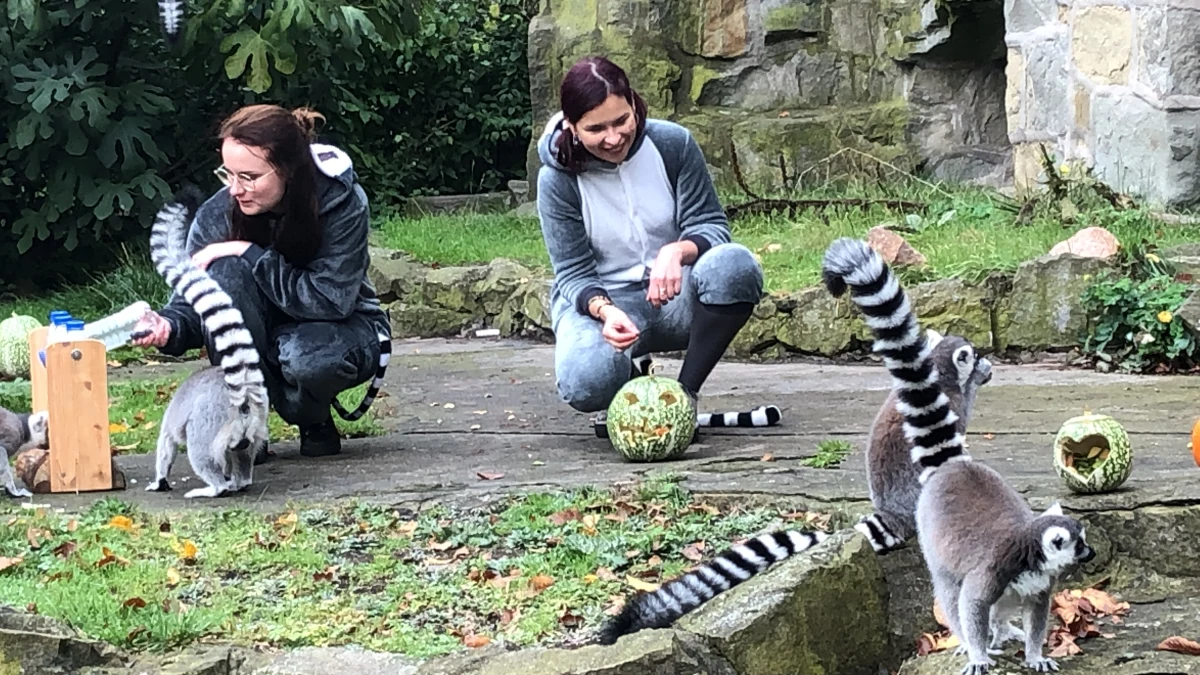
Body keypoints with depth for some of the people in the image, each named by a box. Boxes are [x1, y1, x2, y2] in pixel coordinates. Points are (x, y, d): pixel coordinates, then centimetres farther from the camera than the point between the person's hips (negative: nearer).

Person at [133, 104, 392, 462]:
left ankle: (313, 420, 1)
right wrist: (168, 326, -39)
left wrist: (251, 254, -31)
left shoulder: (341, 202, -24)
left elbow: (331, 300, -29)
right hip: (260, 340, 3)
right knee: (226, 271, -29)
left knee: (306, 358, -38)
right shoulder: (217, 215, -17)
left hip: (341, 328, -2)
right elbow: (191, 301, -15)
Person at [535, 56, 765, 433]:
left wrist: (678, 251, -33)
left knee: (734, 264, -33)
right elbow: (573, 274, -9)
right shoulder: (557, 180, -11)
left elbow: (712, 226, -8)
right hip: (600, 300, -1)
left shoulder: (673, 144, -9)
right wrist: (604, 311, -33)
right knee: (586, 383, -35)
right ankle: (628, 385, 6)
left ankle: (687, 393, -18)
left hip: (676, 293, 1)